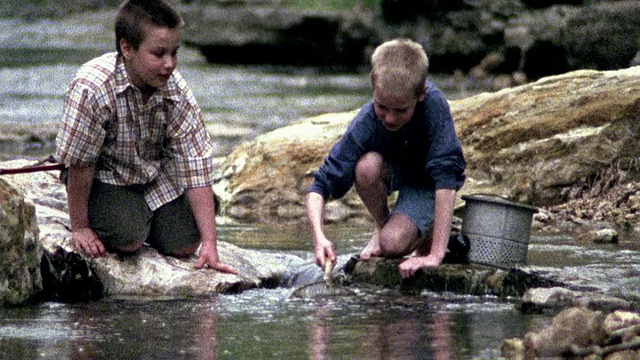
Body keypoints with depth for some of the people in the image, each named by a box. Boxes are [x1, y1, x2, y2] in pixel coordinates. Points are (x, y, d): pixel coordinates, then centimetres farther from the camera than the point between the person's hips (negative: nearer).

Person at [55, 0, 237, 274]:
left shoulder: (177, 92, -20)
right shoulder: (93, 89, -33)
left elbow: (196, 167, -18)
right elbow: (79, 163, -23)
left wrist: (210, 244, -20)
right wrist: (79, 228, -15)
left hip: (156, 174, 4)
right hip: (105, 177, -4)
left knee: (184, 245, -9)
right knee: (128, 240, -26)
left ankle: (145, 214, 22)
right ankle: (102, 216, 8)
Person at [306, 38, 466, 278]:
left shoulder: (433, 105, -36)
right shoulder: (366, 124, -30)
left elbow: (446, 178, -40)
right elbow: (320, 187, -28)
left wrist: (436, 255, -45)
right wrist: (319, 238, -47)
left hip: (427, 184, -3)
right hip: (392, 171, 3)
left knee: (393, 243, -28)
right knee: (367, 165, -33)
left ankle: (427, 238, 8)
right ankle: (381, 226, -3)